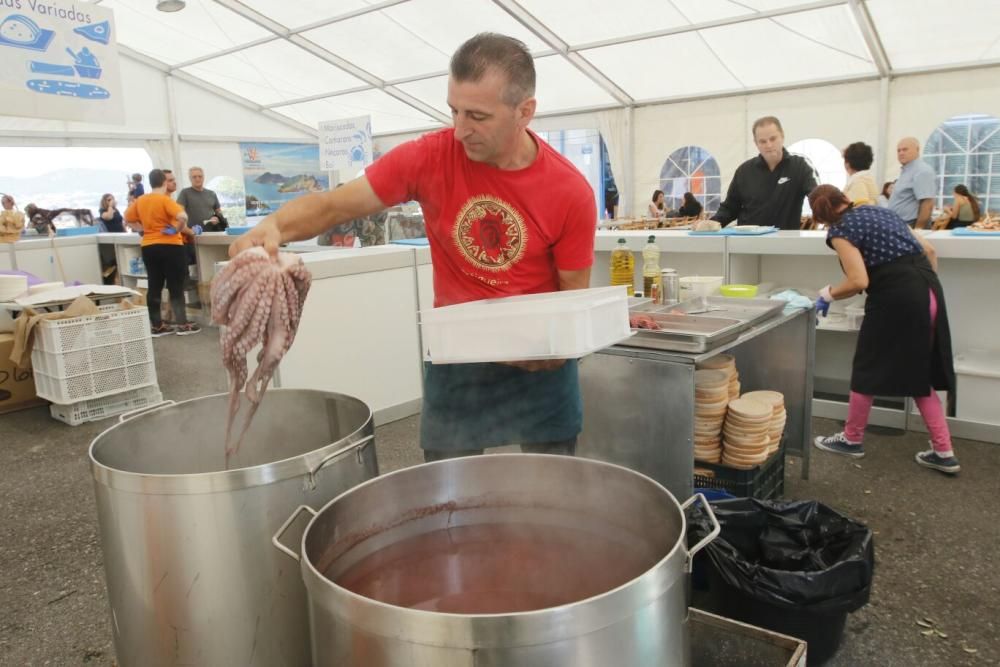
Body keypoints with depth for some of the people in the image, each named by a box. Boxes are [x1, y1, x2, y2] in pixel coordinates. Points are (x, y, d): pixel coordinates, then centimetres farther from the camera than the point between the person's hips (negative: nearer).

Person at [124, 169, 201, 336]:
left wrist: (142, 229, 16)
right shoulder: (165, 200, -13)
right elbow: (182, 216, -29)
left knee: (154, 286, 9)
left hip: (148, 247, 6)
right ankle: (182, 324, 3)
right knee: (176, 286, 0)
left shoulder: (140, 201, 6)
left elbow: (127, 218, 16)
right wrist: (178, 229, -13)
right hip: (170, 246, -6)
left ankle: (156, 325, 13)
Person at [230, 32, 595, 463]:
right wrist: (274, 226, -30)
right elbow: (334, 205, -10)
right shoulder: (429, 157, -13)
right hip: (455, 357, 1)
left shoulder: (571, 191, -15)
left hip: (538, 362, 0)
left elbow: (575, 299, -6)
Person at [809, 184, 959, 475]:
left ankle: (852, 439, 26)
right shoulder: (881, 211, 19)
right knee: (920, 375, 16)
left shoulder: (840, 230, -4)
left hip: (897, 300, -8)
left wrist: (828, 294, 2)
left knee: (868, 370, 10)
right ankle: (944, 452, 18)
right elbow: (929, 250, 19)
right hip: (929, 294, 8)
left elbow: (859, 281, -14)